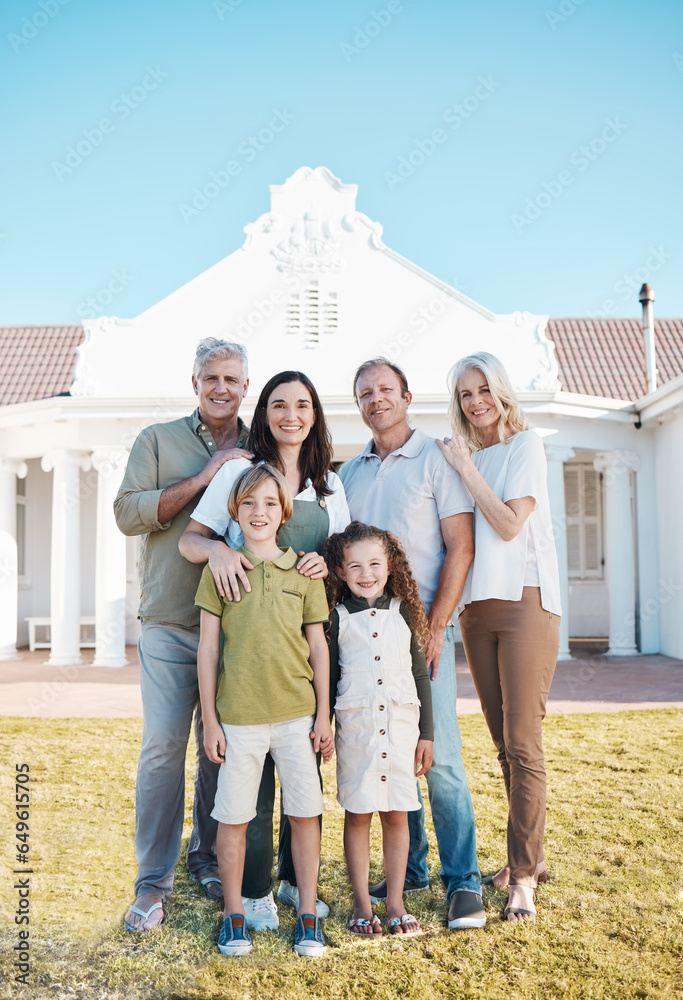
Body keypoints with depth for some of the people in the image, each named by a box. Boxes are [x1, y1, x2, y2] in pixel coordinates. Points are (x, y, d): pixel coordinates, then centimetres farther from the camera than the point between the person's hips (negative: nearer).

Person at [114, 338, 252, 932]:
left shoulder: (259, 452, 13)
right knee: (164, 745, -3)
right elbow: (128, 512, -6)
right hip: (171, 621, -2)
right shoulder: (158, 440, 6)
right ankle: (153, 881, 9)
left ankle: (210, 860, 27)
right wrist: (203, 479, -12)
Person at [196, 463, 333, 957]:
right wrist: (210, 719, -1)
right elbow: (208, 648, 1)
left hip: (297, 713, 1)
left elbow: (318, 646, 7)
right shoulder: (220, 570, 0)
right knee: (233, 815, 8)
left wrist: (323, 715, 4)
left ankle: (308, 914, 22)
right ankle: (234, 914, 25)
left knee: (305, 811, 7)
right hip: (238, 716, -1)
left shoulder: (305, 570, 3)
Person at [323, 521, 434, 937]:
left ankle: (396, 902, 20)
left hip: (401, 724, 2)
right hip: (355, 727, -1)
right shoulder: (338, 618, 0)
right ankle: (362, 904, 18)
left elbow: (421, 676, 7)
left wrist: (427, 734, 5)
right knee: (358, 815, 6)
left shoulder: (404, 612, 5)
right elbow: (328, 678, 4)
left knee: (397, 815, 7)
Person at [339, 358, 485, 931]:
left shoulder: (436, 458, 0)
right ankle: (410, 869, 23)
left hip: (422, 628, -5)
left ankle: (463, 880, 6)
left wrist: (435, 627, -13)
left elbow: (460, 548, -6)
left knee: (439, 755, -6)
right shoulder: (349, 473, 15)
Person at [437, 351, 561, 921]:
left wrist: (466, 469, -9)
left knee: (522, 743, -7)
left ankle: (523, 874, 2)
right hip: (477, 606, 6)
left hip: (524, 600, -6)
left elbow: (509, 525, -12)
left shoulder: (525, 445, -1)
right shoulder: (461, 456, 16)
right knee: (503, 742, 11)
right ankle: (529, 857, 24)